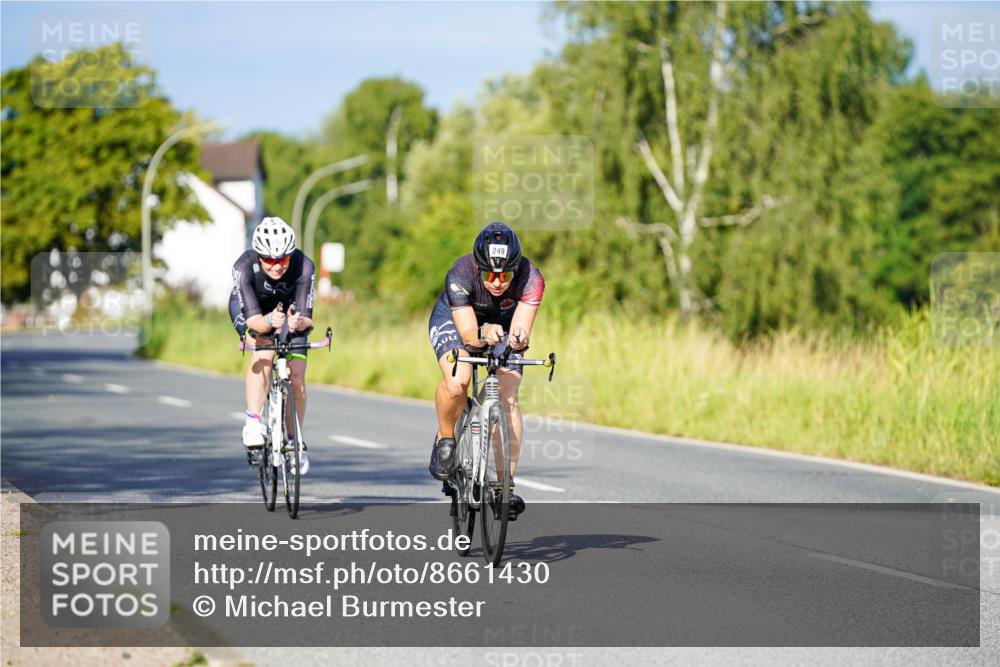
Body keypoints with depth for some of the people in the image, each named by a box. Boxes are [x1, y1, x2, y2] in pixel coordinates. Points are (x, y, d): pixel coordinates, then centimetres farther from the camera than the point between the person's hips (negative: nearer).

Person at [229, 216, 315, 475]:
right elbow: (252, 319, -40)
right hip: (249, 307, -1)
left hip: (289, 309, 1)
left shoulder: (303, 267, -34)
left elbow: (306, 318, -35)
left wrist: (298, 322, -58)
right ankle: (253, 424, -29)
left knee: (296, 377, -8)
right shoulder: (244, 267, -37)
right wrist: (269, 322, -61)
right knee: (263, 354, -31)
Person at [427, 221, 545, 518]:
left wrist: (519, 338, -63)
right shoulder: (460, 275, -36)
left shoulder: (531, 278, -33)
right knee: (457, 382, -31)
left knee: (508, 397, -18)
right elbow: (468, 334, -38)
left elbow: (520, 330, -40)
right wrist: (484, 333, -60)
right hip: (454, 318, -2)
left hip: (504, 324, 2)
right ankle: (445, 439, -2)